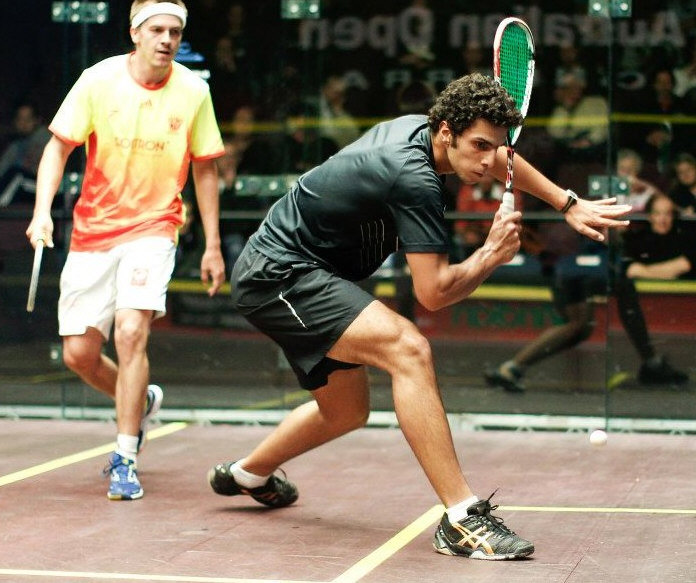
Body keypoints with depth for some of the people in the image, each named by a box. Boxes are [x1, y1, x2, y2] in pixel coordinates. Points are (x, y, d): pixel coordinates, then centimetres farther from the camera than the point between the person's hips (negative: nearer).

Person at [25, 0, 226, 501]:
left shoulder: (193, 91, -3)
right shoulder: (99, 81, -5)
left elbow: (205, 168, 7)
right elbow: (59, 147, -1)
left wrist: (212, 245, 6)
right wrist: (43, 211, -17)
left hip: (153, 228, -2)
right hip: (91, 230, 2)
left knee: (131, 332, -22)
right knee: (79, 353, 2)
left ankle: (125, 459, -11)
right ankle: (142, 402, 34)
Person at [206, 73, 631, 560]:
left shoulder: (420, 128, 2)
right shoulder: (415, 178, -26)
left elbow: (502, 160, 23)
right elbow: (434, 292, -27)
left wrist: (570, 204, 20)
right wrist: (491, 255, -13)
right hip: (279, 275, -10)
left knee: (347, 411, 23)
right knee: (408, 349, -28)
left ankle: (247, 474, 50)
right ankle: (462, 519, -31)